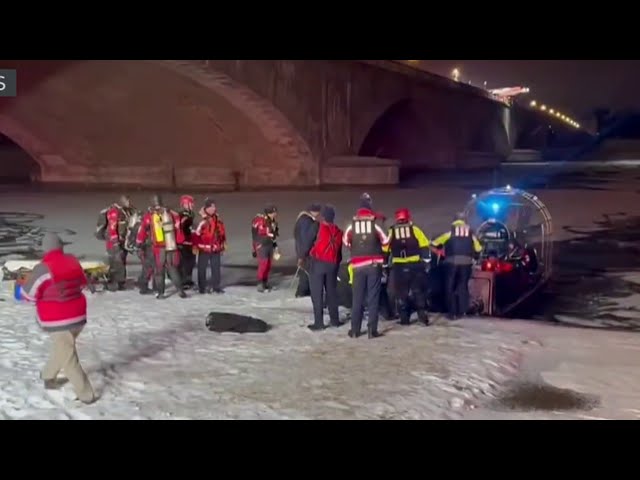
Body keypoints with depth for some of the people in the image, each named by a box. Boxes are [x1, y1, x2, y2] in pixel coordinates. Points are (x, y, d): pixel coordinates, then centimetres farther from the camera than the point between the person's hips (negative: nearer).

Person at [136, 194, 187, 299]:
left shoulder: (149, 216, -2)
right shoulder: (172, 214, 2)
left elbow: (143, 231, 7)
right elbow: (178, 229, 6)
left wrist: (139, 243, 19)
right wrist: (180, 241, 17)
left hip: (158, 248, -1)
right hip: (172, 247, 1)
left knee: (159, 271, 9)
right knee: (173, 269, 9)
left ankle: (160, 292, 6)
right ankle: (180, 290, 1)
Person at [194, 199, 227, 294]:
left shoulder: (218, 220, 8)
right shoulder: (203, 220, -14)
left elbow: (222, 233, 16)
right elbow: (197, 234, -16)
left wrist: (222, 245, 17)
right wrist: (196, 245, -16)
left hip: (215, 249, 6)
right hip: (204, 248, -6)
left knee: (216, 267, 10)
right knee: (202, 268, 3)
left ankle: (215, 286, 21)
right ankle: (202, 287, 11)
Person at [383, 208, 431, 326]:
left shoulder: (391, 232, 5)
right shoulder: (415, 229, 2)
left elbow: (385, 249, 6)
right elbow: (425, 246, 0)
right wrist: (426, 261, 6)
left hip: (399, 267, 0)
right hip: (415, 265, 0)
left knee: (401, 293, 7)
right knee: (418, 290, 7)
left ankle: (404, 318, 7)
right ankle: (422, 314, 1)